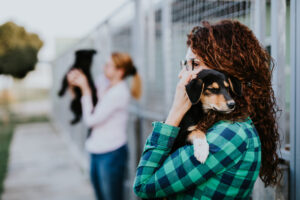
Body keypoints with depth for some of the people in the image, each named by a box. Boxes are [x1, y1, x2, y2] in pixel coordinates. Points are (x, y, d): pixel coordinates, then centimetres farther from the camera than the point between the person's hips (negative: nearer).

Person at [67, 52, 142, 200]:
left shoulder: (118, 92, -19)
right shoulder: (104, 82, 5)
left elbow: (90, 119, -19)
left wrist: (84, 88, -15)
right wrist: (75, 84, -6)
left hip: (111, 154, -8)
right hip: (97, 151, 9)